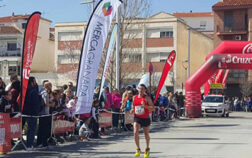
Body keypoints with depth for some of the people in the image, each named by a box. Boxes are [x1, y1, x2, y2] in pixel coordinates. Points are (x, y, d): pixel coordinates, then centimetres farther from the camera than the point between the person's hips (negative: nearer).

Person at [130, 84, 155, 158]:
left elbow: (153, 108, -14)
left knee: (146, 134, 12)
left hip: (145, 118, -2)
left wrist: (145, 106, -28)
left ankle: (147, 149, 35)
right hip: (137, 117, 3)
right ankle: (138, 149, -2)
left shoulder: (147, 98, -9)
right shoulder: (135, 97, 4)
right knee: (135, 132, -16)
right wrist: (132, 110, -2)